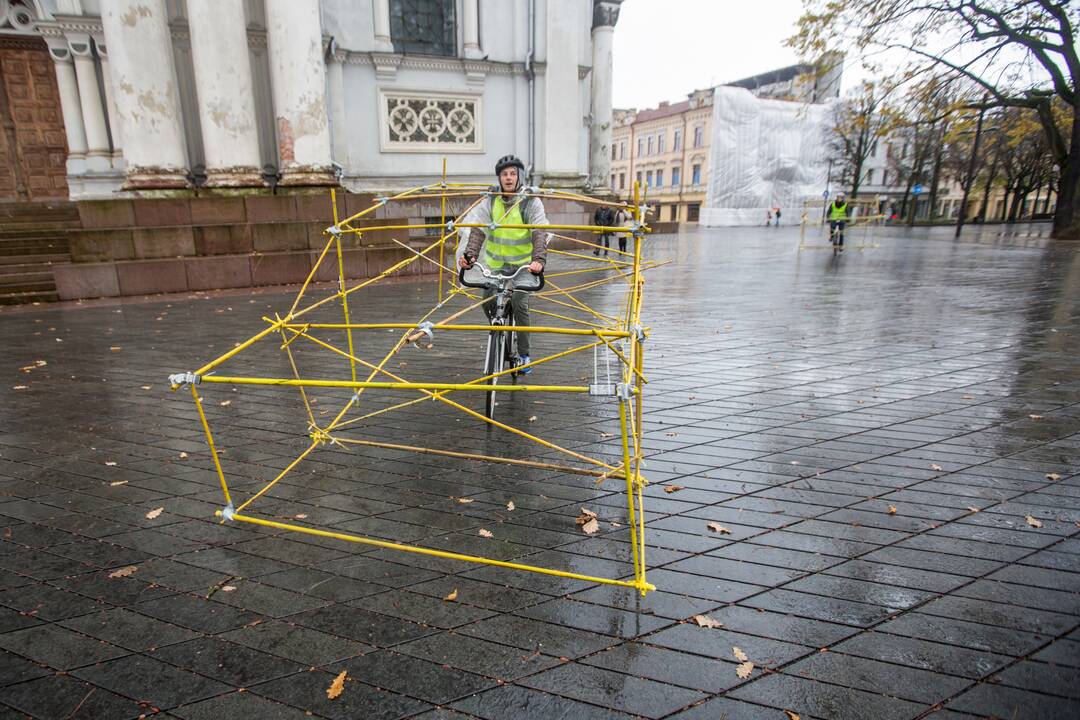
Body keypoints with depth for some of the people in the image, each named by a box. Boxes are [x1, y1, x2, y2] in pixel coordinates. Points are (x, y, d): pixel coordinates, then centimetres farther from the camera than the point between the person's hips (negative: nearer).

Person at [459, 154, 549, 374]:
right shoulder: (490, 201, -3)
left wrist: (539, 259, -39)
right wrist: (470, 254, -30)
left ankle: (523, 354, 3)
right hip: (495, 264, 3)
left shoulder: (531, 202, -10)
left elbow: (539, 234, -20)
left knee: (519, 305, -14)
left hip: (522, 264, -3)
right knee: (487, 301, -7)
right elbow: (478, 230, -11)